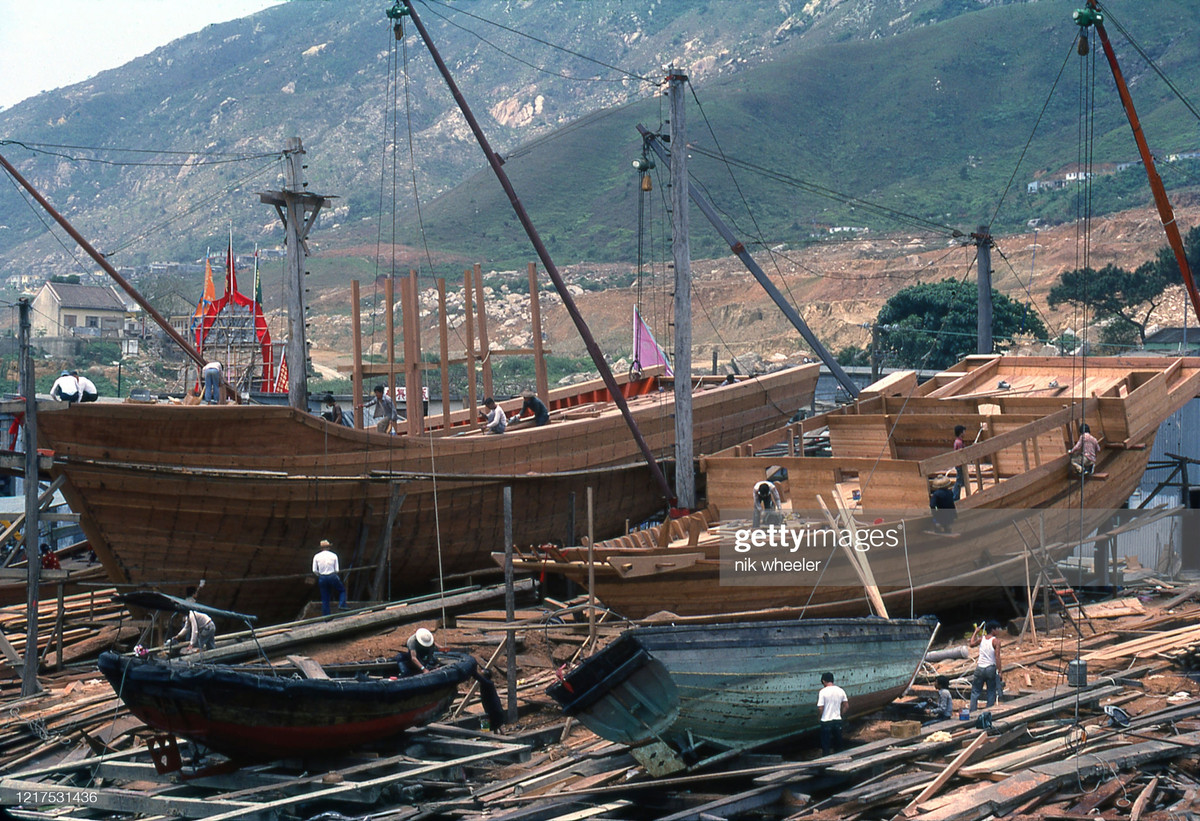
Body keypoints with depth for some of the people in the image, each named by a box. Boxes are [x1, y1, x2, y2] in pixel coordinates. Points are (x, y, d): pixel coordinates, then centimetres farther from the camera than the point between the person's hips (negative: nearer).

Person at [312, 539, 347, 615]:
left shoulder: (316, 556, 2)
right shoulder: (333, 555, 0)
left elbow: (314, 570, 0)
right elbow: (337, 570, -1)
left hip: (322, 578, 2)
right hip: (332, 576, -2)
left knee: (325, 599, 8)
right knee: (342, 590, 18)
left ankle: (325, 616, 7)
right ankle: (342, 605, -4)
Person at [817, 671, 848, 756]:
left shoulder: (823, 692, -13)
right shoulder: (840, 691, 1)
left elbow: (820, 708, -15)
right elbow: (846, 705, 7)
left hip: (826, 721, -4)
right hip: (838, 720, 4)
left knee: (826, 746, 7)